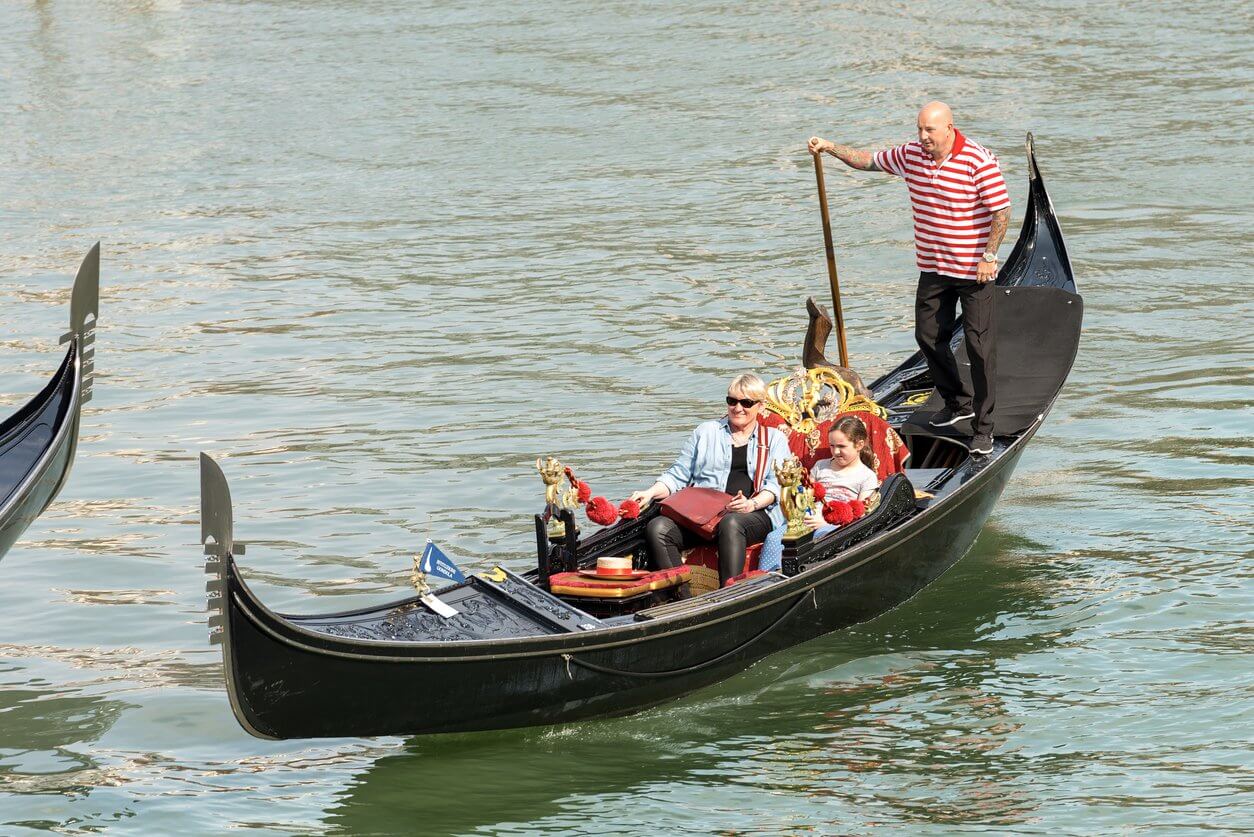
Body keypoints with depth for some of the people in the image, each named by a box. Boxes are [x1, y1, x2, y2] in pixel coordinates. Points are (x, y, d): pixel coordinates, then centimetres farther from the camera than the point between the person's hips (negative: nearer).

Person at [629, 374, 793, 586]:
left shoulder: (774, 439, 18)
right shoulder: (706, 432, 25)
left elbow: (776, 484, 3)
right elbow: (678, 475, 21)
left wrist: (752, 504, -17)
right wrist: (651, 493, 1)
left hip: (755, 514, -3)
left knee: (731, 523, -41)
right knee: (657, 529, -27)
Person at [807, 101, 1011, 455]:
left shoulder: (978, 161, -18)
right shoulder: (911, 155, 1)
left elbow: (1001, 211, -15)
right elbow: (869, 161, 15)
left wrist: (989, 257, -17)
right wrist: (831, 148, 5)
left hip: (973, 271, -7)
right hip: (933, 267, 7)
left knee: (980, 347, -4)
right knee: (928, 336, 13)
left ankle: (983, 430, 0)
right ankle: (958, 403, 34)